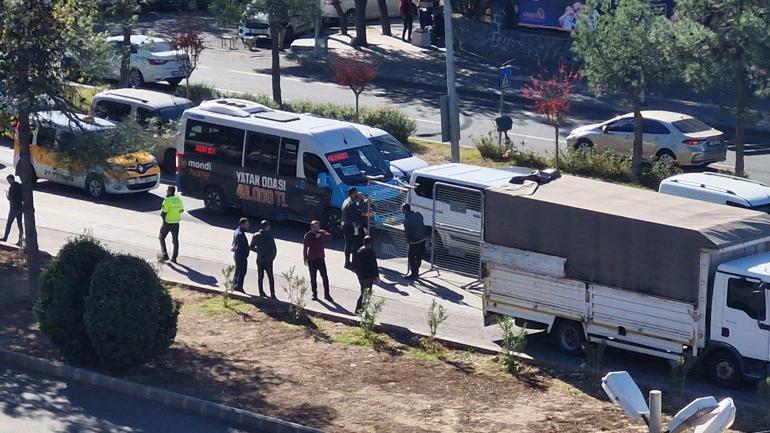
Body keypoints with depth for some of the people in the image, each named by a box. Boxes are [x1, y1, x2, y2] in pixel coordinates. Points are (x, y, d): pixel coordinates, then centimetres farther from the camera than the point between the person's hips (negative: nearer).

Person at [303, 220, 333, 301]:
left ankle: (327, 294, 4)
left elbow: (329, 236, -16)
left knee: (325, 277, -4)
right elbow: (305, 247, 0)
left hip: (321, 259, 1)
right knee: (313, 277, 6)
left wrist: (321, 235, -32)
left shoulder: (322, 233, 2)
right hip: (311, 260, -1)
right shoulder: (308, 235, -2)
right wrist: (305, 258, -6)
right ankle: (314, 294, 17)